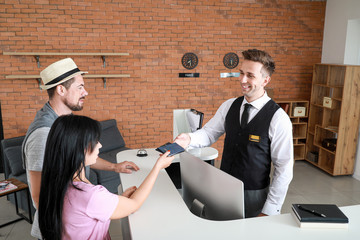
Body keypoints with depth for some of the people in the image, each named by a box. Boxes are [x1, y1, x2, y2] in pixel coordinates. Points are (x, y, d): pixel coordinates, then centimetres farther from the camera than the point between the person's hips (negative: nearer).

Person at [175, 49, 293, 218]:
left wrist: (269, 211, -12)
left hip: (254, 197, -4)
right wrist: (190, 139, -20)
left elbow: (284, 169, -13)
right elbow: (210, 132, 3)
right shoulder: (229, 106, 0)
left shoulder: (278, 118, -15)